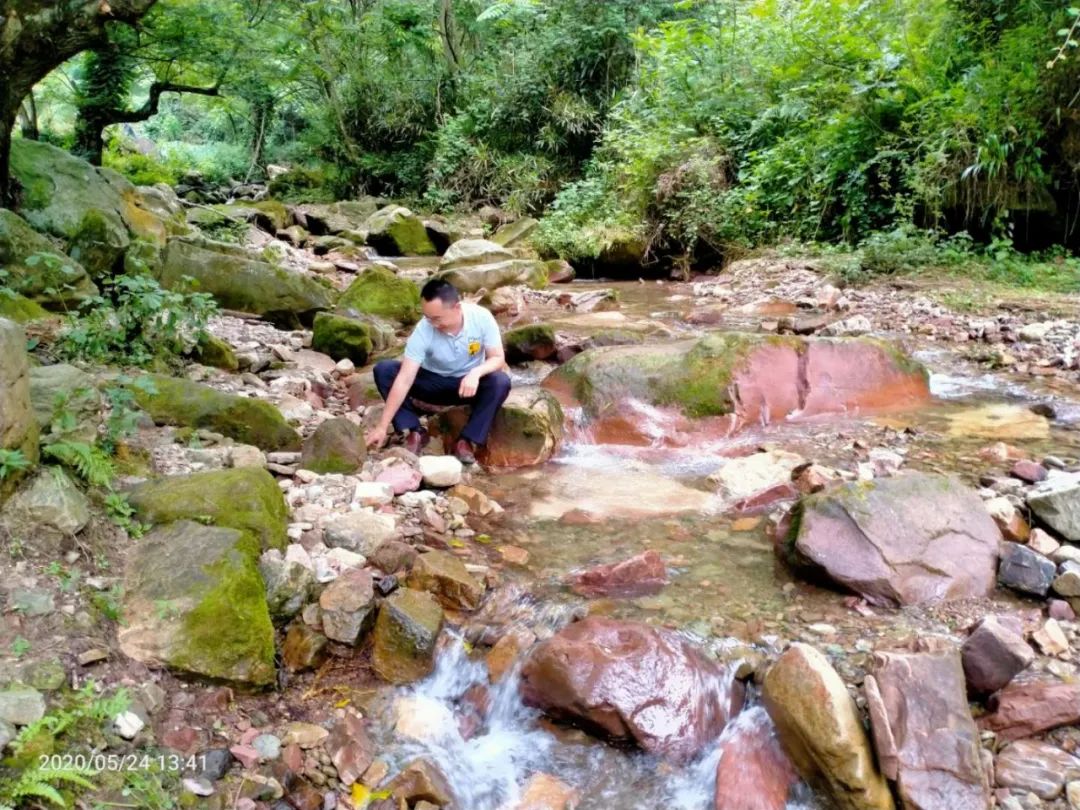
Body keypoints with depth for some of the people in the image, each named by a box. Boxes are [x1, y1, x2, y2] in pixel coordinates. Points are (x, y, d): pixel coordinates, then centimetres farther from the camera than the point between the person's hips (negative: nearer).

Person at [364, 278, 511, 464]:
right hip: (434, 382, 0)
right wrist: (382, 427, -31)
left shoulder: (482, 318, -24)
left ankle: (467, 440, -22)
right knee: (383, 370, -22)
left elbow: (498, 358, -18)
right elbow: (404, 380, -28)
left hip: (469, 383, 0)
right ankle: (415, 432, -17)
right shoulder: (423, 330, -26)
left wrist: (476, 372, -41)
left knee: (500, 381, -33)